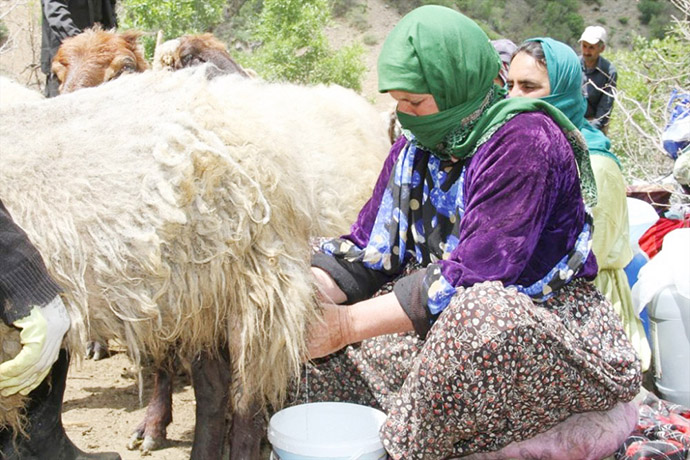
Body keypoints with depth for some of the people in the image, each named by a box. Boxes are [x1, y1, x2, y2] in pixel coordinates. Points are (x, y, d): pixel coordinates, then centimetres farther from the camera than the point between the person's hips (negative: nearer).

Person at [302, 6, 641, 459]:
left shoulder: (524, 139, -21)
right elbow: (368, 244, 2)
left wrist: (349, 324, -27)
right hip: (443, 316, 7)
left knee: (476, 314, -39)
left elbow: (476, 274, -27)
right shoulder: (416, 143, 4)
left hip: (545, 316, -7)